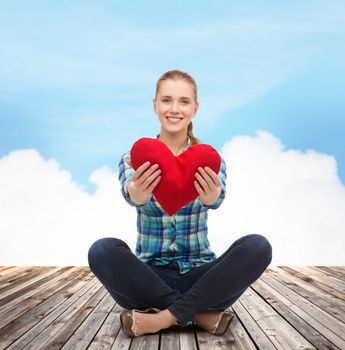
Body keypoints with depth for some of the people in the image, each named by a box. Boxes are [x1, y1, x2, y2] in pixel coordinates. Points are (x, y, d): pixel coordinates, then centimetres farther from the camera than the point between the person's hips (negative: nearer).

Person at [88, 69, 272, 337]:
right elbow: (128, 191, -25)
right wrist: (136, 195, -51)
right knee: (103, 251, -30)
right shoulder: (135, 159, -1)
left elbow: (217, 198, -24)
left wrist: (212, 197, -49)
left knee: (258, 246, -26)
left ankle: (161, 318, -21)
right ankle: (201, 312, -20)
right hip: (151, 275, 0)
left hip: (200, 273, 1)